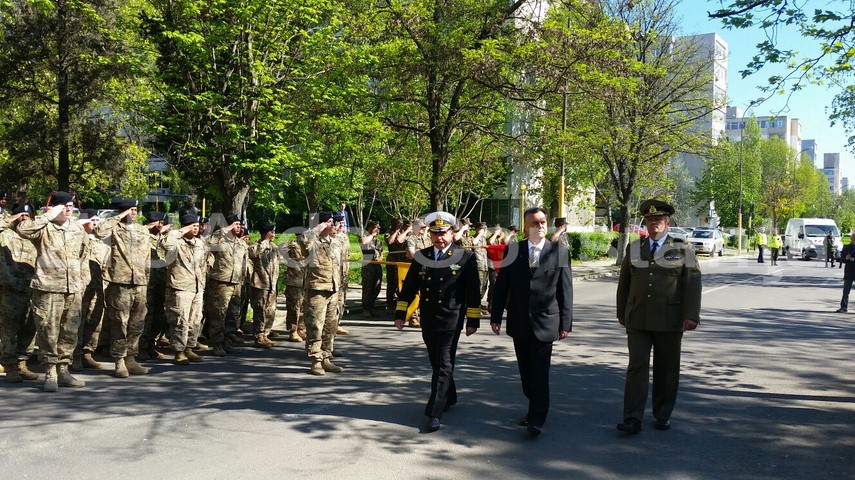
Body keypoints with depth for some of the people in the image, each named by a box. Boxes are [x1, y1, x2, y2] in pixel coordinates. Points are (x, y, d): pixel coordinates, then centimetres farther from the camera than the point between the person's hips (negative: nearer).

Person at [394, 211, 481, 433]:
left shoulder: (465, 257, -5)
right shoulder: (421, 256, 5)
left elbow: (473, 291, -4)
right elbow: (409, 286, 8)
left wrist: (473, 320, -6)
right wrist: (400, 313, 4)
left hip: (451, 320, -5)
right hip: (428, 320, 5)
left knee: (443, 366, -6)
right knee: (437, 364, 17)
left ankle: (434, 413, -4)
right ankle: (449, 397, 38)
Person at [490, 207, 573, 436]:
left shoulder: (559, 252, -1)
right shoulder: (512, 250, 3)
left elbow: (565, 290, -1)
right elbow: (502, 286, 4)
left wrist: (565, 322, -4)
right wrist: (496, 316, 1)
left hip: (545, 322, -3)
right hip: (519, 323, 3)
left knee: (540, 372, -4)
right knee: (526, 371, 13)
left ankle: (537, 419, 3)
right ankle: (534, 409, 30)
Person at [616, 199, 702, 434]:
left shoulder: (682, 250, 2)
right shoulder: (634, 248, 10)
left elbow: (693, 284, -4)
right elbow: (624, 282, 15)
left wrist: (691, 315, -12)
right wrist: (622, 312, 15)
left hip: (669, 322, -1)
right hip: (638, 320, 1)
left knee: (667, 370, 9)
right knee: (637, 367, -5)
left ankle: (663, 415, 23)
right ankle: (632, 420, -6)